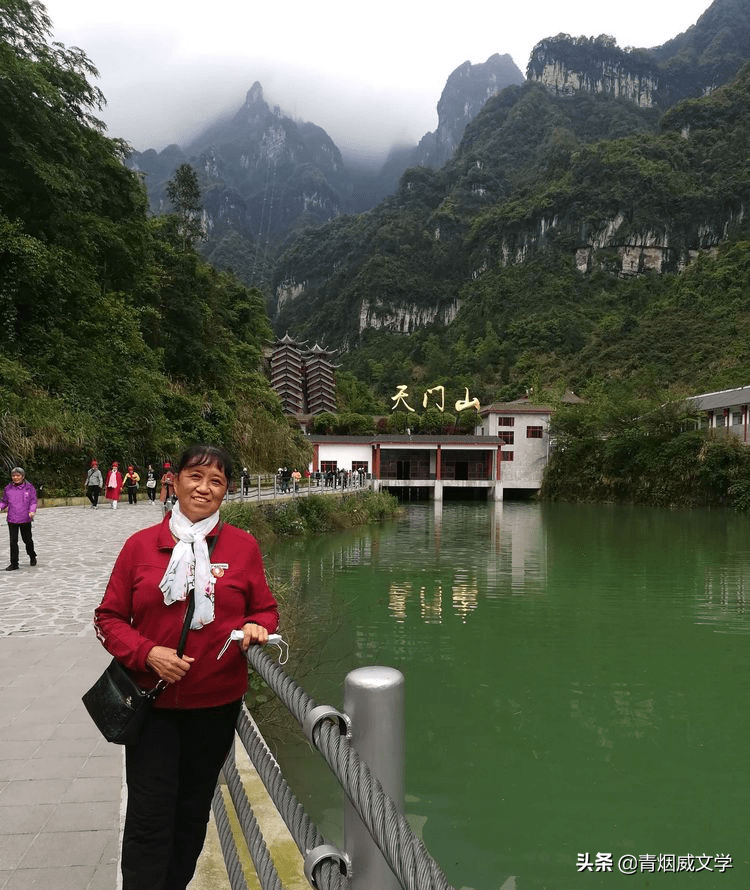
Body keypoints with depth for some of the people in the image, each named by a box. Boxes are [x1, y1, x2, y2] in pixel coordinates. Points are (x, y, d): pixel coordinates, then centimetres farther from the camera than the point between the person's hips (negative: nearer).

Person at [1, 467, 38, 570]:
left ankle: (32, 556, 38)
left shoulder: (29, 488, -3)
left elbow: (33, 501, -3)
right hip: (12, 520, 2)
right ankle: (14, 563, 9)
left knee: (27, 539, 12)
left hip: (25, 519, -1)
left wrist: (32, 511, -19)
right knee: (13, 541, 1)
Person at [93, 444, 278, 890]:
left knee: (193, 809, 19)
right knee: (150, 815, 1)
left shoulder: (243, 546, -4)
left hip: (217, 702, 2)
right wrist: (148, 654, -16)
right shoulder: (140, 545, -5)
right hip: (152, 701, -1)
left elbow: (266, 610, 5)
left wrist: (256, 628, -17)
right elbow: (109, 618, -1)